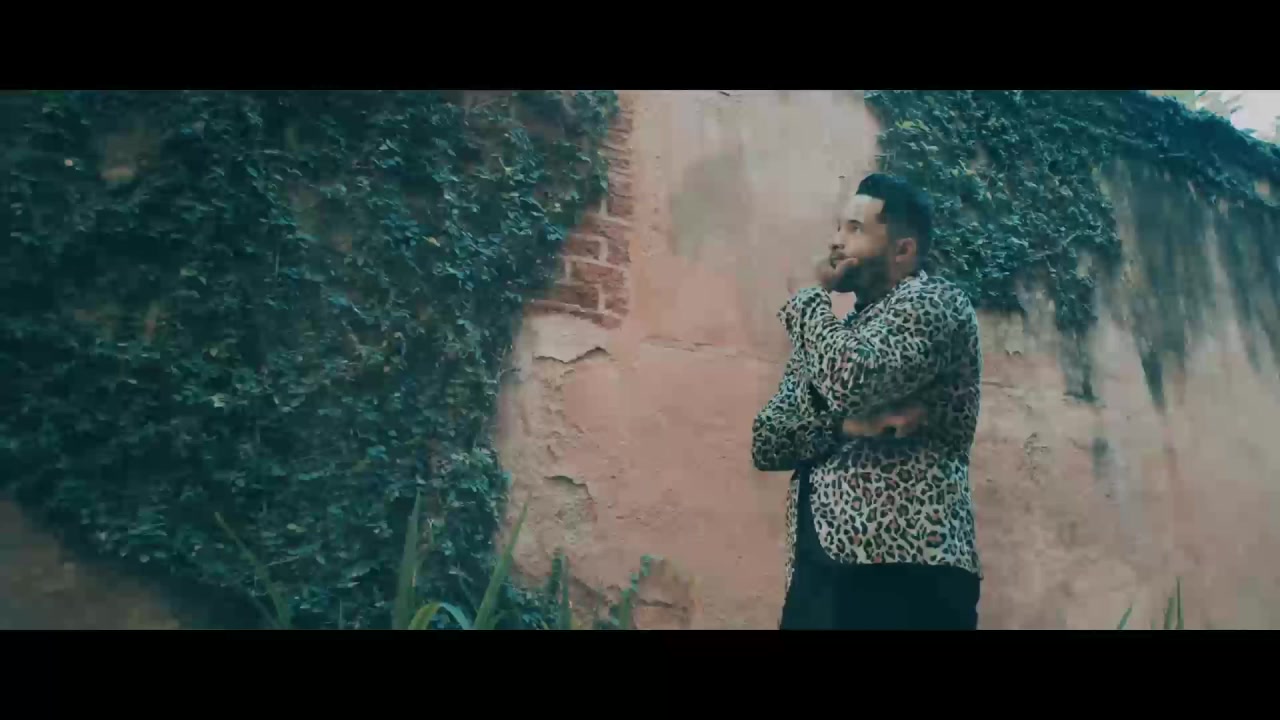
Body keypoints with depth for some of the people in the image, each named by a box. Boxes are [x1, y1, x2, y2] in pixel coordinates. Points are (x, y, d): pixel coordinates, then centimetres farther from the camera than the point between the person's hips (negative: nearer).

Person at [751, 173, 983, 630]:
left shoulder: (932, 302, -1)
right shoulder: (829, 339, 20)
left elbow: (851, 380, -20)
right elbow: (765, 443, 8)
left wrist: (810, 297, -2)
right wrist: (844, 422, -10)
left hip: (902, 569, -6)